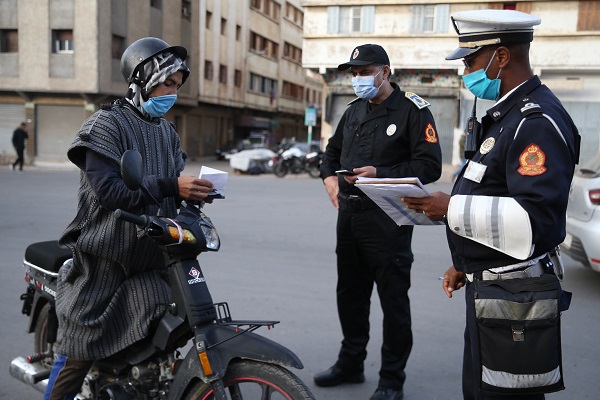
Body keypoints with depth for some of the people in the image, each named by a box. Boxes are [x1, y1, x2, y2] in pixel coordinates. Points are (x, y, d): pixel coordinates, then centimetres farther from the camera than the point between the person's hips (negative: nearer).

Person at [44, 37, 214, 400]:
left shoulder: (167, 131, 16)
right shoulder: (106, 124, -6)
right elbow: (107, 190, -20)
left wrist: (192, 192, -8)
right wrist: (169, 186, -27)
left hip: (151, 257, 6)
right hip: (105, 257, -6)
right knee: (81, 349, -1)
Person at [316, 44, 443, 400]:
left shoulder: (412, 110, -7)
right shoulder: (354, 111, 16)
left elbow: (430, 166, -14)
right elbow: (333, 151, 28)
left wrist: (379, 174, -21)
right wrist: (330, 177, 7)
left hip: (388, 218, -7)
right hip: (349, 214, 8)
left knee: (393, 300, 1)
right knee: (350, 294, 16)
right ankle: (351, 364, 32)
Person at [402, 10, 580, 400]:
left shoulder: (537, 121, -19)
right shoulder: (506, 113, 14)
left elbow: (538, 218, -28)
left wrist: (452, 208, -25)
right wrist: (466, 264, 21)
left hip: (512, 294, -10)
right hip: (487, 283, 10)